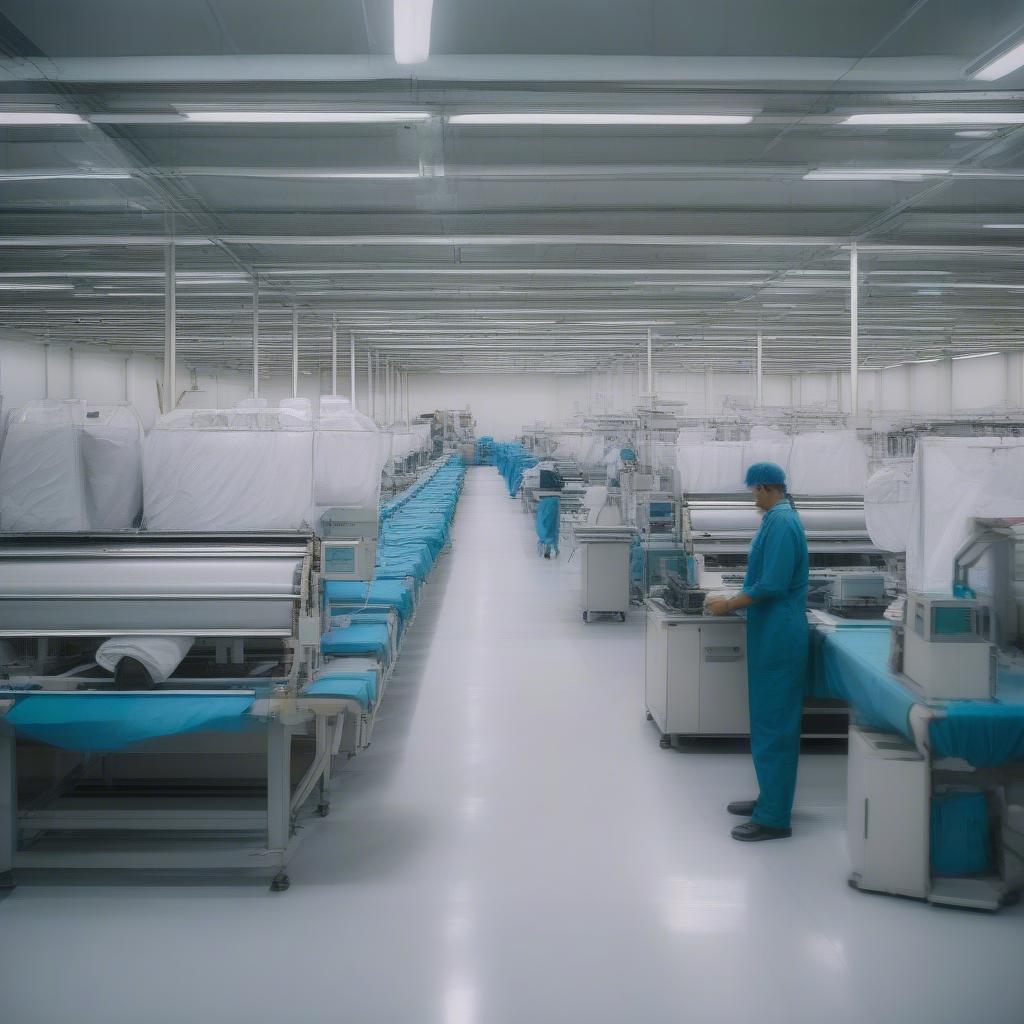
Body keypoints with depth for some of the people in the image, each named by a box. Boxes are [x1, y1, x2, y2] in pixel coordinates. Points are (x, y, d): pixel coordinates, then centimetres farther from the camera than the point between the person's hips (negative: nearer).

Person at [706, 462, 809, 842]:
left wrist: (729, 605, -13)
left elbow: (772, 586, -23)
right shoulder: (780, 518, 13)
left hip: (777, 637, -10)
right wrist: (738, 599, 12)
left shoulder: (781, 522, -18)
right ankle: (771, 799, 27)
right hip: (772, 635, 10)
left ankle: (774, 818, 0)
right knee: (769, 721, 17)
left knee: (773, 725, -5)